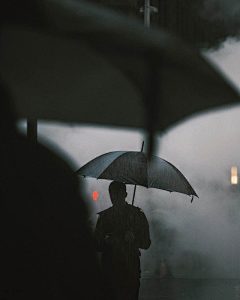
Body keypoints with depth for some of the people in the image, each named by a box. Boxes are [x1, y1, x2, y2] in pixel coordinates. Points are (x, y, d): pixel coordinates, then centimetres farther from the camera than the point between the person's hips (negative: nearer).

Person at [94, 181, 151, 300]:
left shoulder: (137, 214, 6)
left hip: (131, 270, -1)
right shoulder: (104, 216, 10)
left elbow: (146, 244, 6)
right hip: (110, 270, 1)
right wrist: (106, 241, -11)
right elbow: (98, 247, 10)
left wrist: (134, 239, -14)